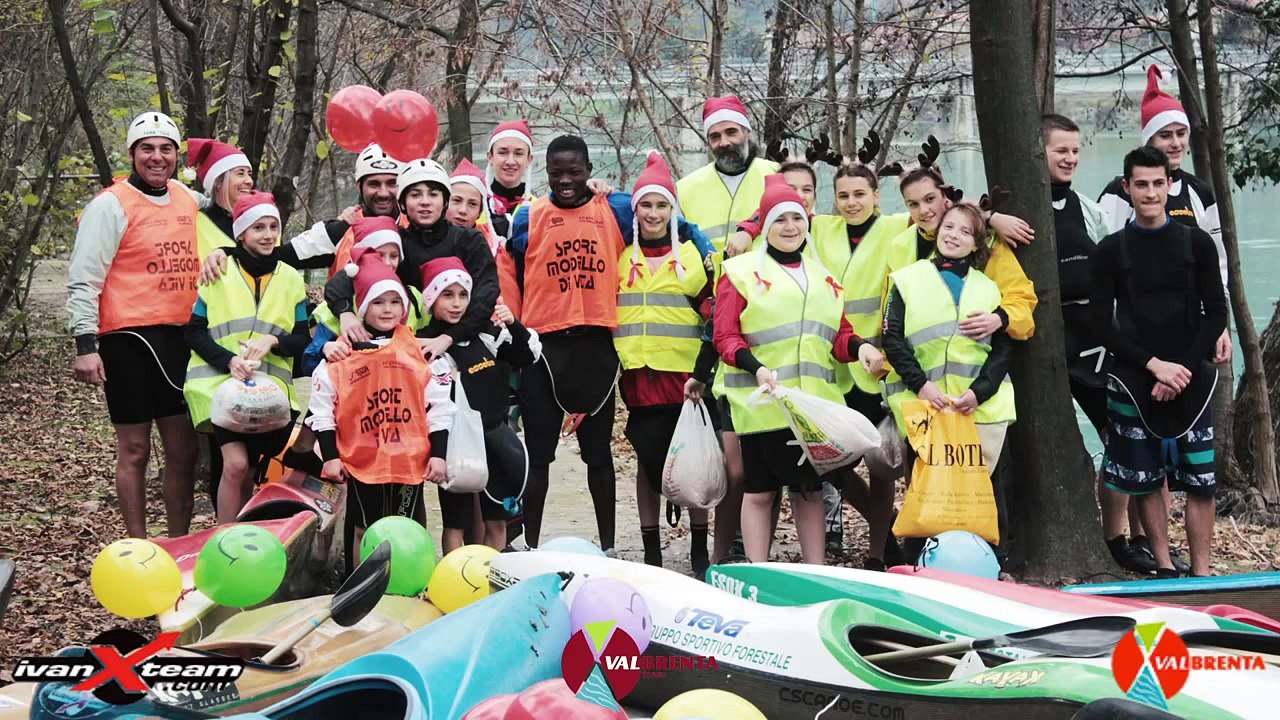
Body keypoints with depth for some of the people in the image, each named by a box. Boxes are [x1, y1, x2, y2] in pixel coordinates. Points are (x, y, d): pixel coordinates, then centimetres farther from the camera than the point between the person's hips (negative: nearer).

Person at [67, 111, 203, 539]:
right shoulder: (111, 205, -6)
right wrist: (85, 343, -15)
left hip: (180, 337, 6)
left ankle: (179, 544, 20)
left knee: (183, 448, 9)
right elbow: (83, 280, -9)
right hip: (129, 339, -6)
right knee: (134, 449, 2)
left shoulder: (191, 200, 12)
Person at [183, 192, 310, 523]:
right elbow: (194, 332, 2)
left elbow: (302, 339, 8)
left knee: (247, 471, -2)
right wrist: (229, 360, -16)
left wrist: (273, 340, -13)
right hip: (220, 383, -2)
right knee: (235, 462, -20)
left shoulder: (291, 280, 11)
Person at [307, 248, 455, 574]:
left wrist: (438, 454, -1)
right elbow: (322, 410, 1)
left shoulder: (422, 351, 1)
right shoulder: (342, 353, -2)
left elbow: (440, 407, 3)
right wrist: (330, 456, -3)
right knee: (362, 530, 9)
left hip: (410, 460, 1)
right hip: (360, 461, -1)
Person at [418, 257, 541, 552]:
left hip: (495, 437, 4)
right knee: (456, 523, 5)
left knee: (496, 521, 11)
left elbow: (528, 357, 6)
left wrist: (513, 325, -11)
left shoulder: (486, 333, 3)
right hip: (456, 442, -4)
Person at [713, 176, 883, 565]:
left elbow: (838, 333, 16)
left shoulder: (822, 274, 17)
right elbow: (725, 338, -5)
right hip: (762, 400, -5)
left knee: (810, 487, 12)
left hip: (814, 400, 5)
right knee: (760, 490, 2)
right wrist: (755, 368, -21)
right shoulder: (742, 271, 0)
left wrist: (860, 346, -5)